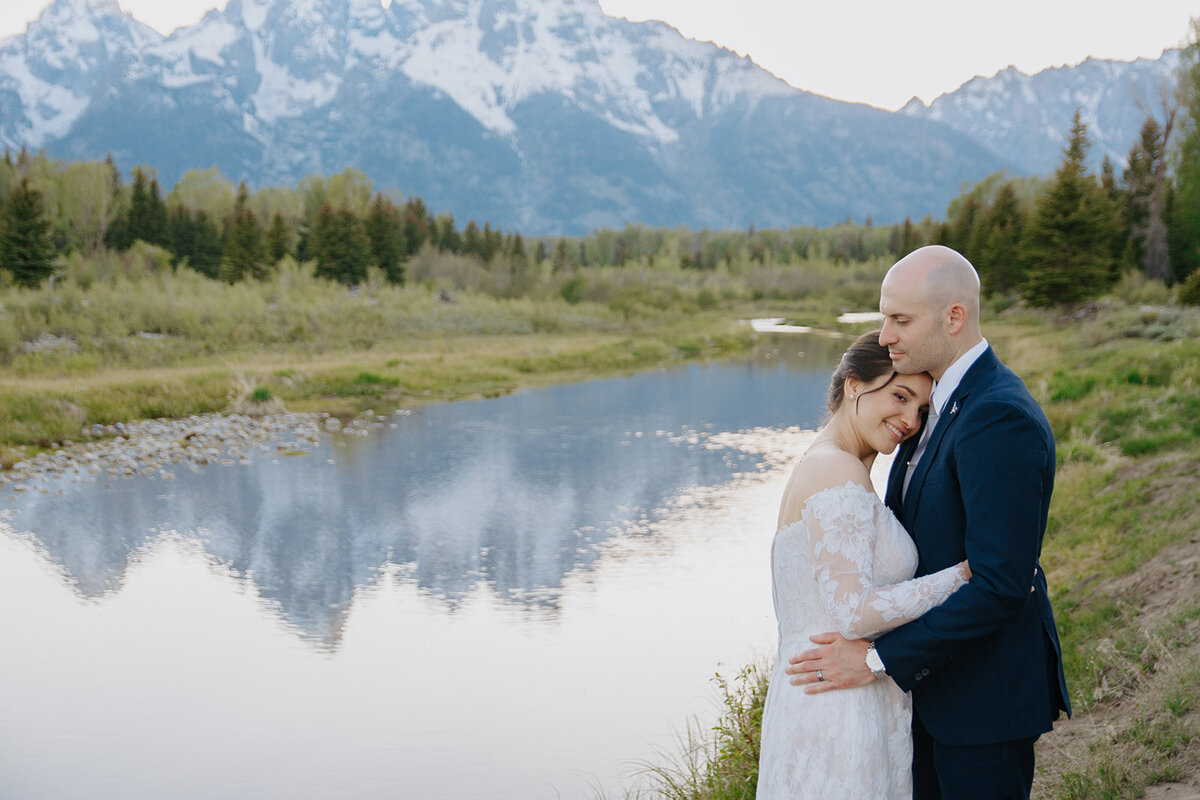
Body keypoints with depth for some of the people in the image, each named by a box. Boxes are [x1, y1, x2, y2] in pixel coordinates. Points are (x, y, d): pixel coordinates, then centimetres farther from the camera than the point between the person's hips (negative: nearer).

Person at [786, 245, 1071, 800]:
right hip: (935, 676, 9)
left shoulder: (1001, 420, -25)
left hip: (988, 688, -9)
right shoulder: (943, 401, 6)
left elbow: (999, 585, -28)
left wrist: (880, 659, -23)